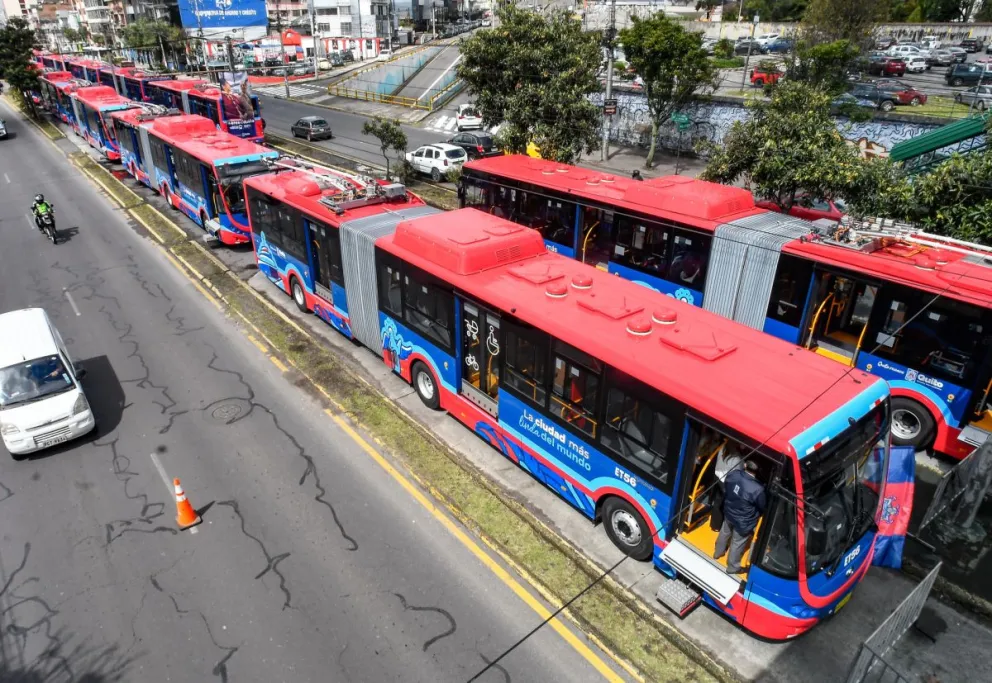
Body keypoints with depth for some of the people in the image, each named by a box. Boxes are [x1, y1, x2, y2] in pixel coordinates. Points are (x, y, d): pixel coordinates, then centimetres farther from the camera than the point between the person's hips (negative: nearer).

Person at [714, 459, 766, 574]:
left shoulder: (734, 474, -22)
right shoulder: (758, 489, -37)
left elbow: (726, 486, 1)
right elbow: (763, 508, -18)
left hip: (728, 512, 5)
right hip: (744, 522, -5)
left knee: (725, 533, 32)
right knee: (737, 543, 19)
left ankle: (718, 553, 56)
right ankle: (732, 567, 42)